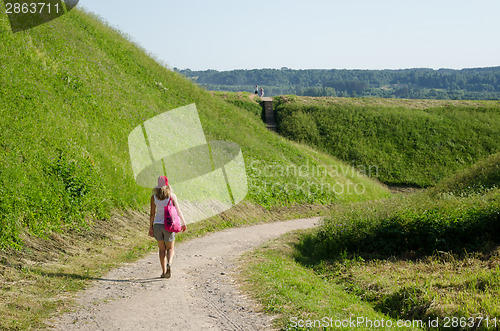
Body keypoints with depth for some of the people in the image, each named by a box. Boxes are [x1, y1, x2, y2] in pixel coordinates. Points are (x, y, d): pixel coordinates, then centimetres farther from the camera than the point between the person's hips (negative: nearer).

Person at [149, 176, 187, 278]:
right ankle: (169, 263, -15)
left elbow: (152, 213, -1)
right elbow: (178, 211, -6)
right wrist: (183, 223, 4)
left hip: (157, 225, 1)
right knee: (170, 248, 14)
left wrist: (151, 227, 6)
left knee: (162, 249, 14)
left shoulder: (154, 197, -2)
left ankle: (164, 271, 10)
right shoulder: (172, 196, -6)